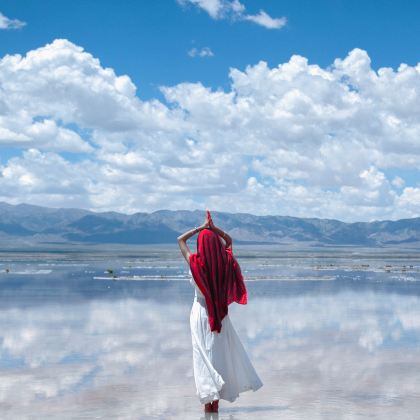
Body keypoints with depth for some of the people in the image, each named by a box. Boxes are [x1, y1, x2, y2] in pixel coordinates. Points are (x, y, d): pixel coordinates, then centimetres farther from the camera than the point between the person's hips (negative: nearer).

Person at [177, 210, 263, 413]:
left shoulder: (195, 262, -13)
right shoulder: (225, 261, -8)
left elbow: (180, 239, 1)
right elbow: (229, 240, 13)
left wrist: (201, 227, -1)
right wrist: (213, 228, 4)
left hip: (200, 312, -2)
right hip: (220, 315, 2)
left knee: (204, 356, 4)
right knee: (220, 353, 12)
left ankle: (209, 400, 1)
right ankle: (216, 400, 14)